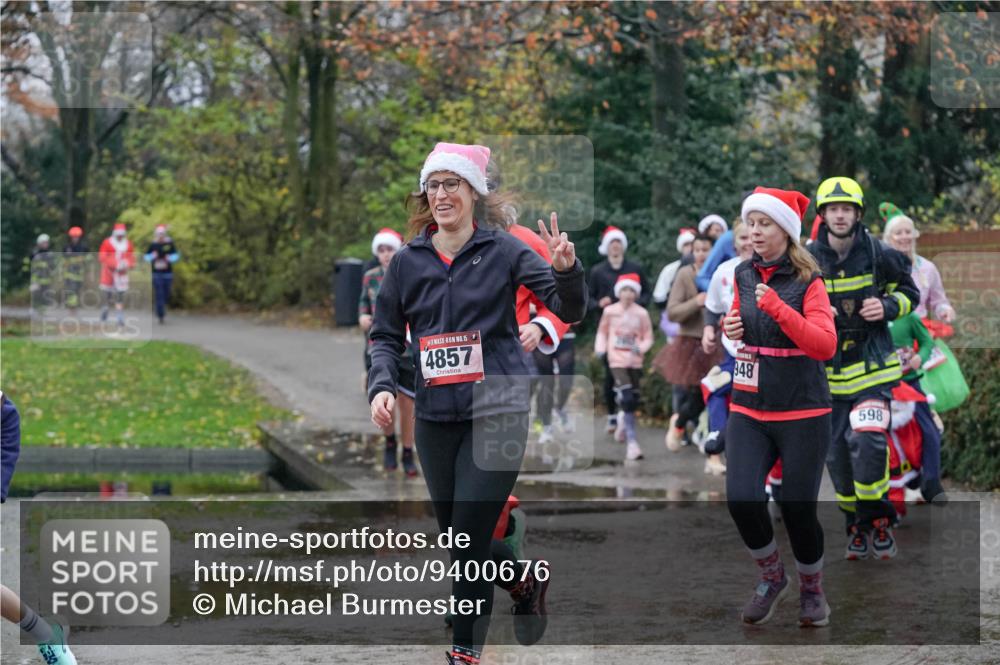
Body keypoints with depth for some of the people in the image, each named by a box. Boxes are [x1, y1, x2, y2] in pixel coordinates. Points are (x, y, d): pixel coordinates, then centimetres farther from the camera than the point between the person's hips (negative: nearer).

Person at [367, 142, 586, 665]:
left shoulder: (502, 250, -4)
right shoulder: (407, 261, 6)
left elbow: (568, 311, -7)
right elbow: (386, 336, 11)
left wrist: (566, 269, -27)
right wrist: (382, 386, -8)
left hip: (496, 411, -4)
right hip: (435, 418, 4)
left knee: (470, 536, -6)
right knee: (456, 535, 13)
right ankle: (526, 581, 40)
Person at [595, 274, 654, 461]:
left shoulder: (641, 313, -2)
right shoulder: (609, 311, 0)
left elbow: (648, 337, 3)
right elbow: (602, 331, 14)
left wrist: (641, 348, -16)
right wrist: (600, 348, 0)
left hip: (635, 362, 2)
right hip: (617, 361, -2)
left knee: (633, 401, 10)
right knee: (627, 399, -16)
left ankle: (623, 421, 46)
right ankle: (632, 442, -16)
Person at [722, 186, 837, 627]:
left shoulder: (808, 282, -8)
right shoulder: (743, 276, 7)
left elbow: (826, 345, -20)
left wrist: (777, 307, -26)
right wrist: (731, 330, 3)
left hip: (802, 413, -4)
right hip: (749, 411, 4)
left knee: (797, 508, -2)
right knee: (741, 500, -13)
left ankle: (812, 590, 25)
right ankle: (772, 578, 13)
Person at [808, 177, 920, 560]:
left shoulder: (878, 255, -5)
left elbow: (909, 291, 9)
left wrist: (887, 307, -11)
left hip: (872, 363, -3)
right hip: (827, 367, 3)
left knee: (867, 442, -19)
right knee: (837, 453, 5)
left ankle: (878, 519, -1)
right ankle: (857, 526, 22)